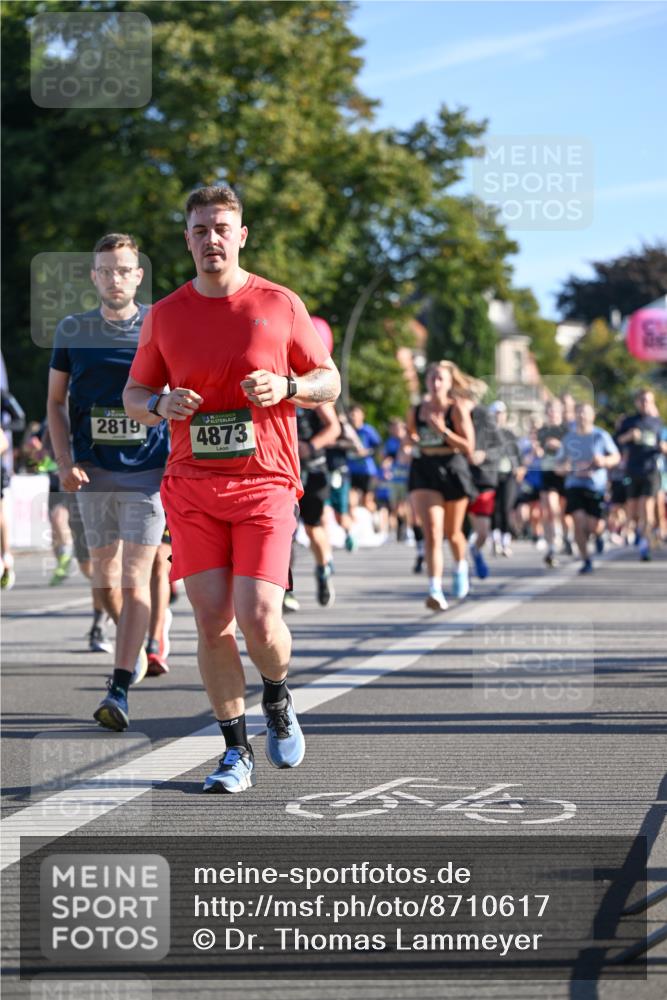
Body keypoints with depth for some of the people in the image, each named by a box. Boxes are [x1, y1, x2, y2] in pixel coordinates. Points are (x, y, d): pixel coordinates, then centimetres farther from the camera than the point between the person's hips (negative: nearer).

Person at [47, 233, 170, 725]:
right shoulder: (73, 330, 5)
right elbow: (56, 402, 11)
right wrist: (65, 462, -1)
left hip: (149, 471, -3)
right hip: (94, 472, 3)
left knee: (135, 578, -11)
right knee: (105, 580, 8)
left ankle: (119, 691, -14)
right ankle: (133, 646, 37)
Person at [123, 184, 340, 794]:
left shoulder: (280, 305, 3)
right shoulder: (165, 315, 8)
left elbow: (330, 382, 10)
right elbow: (133, 395, 16)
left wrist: (286, 388, -11)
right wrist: (160, 404, -7)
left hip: (265, 484, -2)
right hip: (191, 487, 2)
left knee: (259, 621, -14)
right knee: (211, 620, -3)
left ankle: (278, 698, 19)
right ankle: (236, 752, 9)